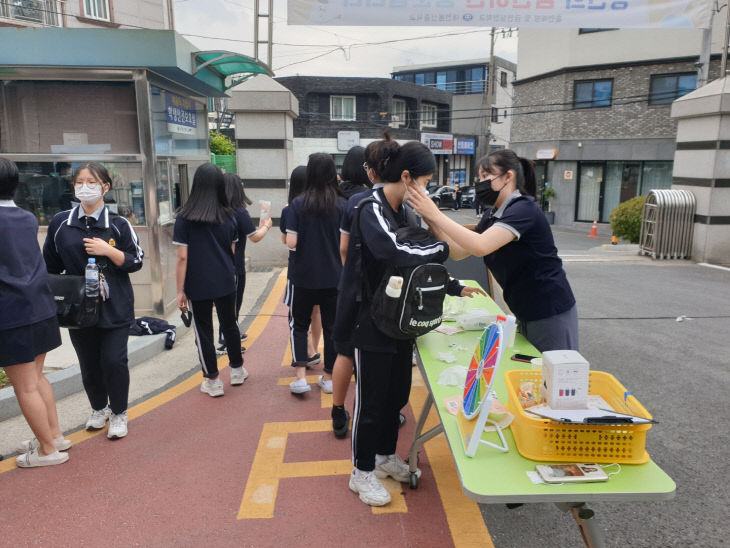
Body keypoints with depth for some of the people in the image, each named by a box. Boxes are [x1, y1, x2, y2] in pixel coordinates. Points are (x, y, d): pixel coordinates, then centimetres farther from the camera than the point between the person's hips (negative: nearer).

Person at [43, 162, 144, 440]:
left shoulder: (119, 224, -3)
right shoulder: (60, 223, 3)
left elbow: (136, 261, -2)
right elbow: (51, 266, 11)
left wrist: (108, 251, -17)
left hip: (114, 308, -2)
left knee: (114, 361, -4)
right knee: (88, 363, 12)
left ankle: (118, 414, 17)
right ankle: (99, 408, 35)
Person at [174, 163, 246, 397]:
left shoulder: (185, 218, -10)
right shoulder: (229, 216, 0)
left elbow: (182, 258, -12)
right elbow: (232, 251, 8)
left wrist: (180, 291, -7)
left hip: (198, 285, -3)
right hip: (225, 282, 3)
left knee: (203, 332, 9)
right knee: (230, 324, 18)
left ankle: (213, 381, 18)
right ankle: (237, 371, 32)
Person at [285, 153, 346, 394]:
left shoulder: (298, 204, -8)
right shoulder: (342, 205, -5)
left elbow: (291, 242, -12)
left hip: (304, 276, -1)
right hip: (333, 277, 1)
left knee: (299, 324, 15)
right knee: (331, 326, 12)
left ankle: (300, 377, 8)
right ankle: (328, 378, 22)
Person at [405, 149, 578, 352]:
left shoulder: (524, 209, -19)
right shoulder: (493, 215, 9)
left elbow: (480, 246, -33)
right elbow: (458, 252, 5)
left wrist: (436, 214, -29)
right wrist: (431, 220, -8)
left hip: (551, 314, -9)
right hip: (526, 313, 9)